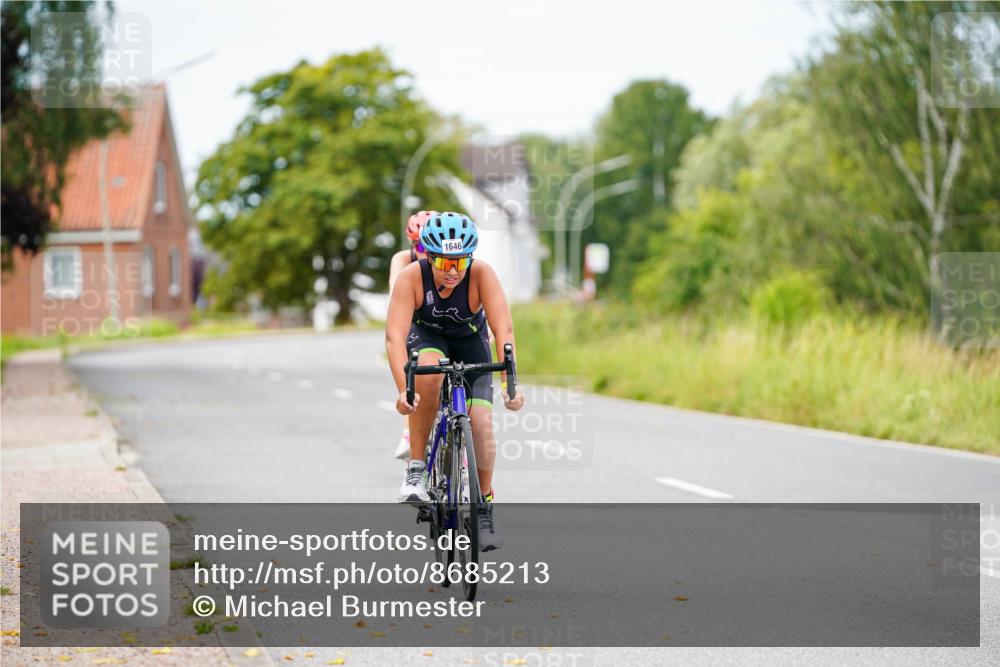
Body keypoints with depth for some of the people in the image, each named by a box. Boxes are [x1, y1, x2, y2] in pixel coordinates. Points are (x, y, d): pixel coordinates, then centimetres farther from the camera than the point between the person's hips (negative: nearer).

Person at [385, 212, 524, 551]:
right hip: (426, 336, -1)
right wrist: (402, 390, -51)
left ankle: (485, 502, 6)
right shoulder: (412, 276, -32)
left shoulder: (482, 274, -32)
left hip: (470, 341, 1)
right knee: (429, 371, -36)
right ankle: (416, 468, -23)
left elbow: (504, 329, -37)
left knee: (481, 421, -17)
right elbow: (395, 334, -38)